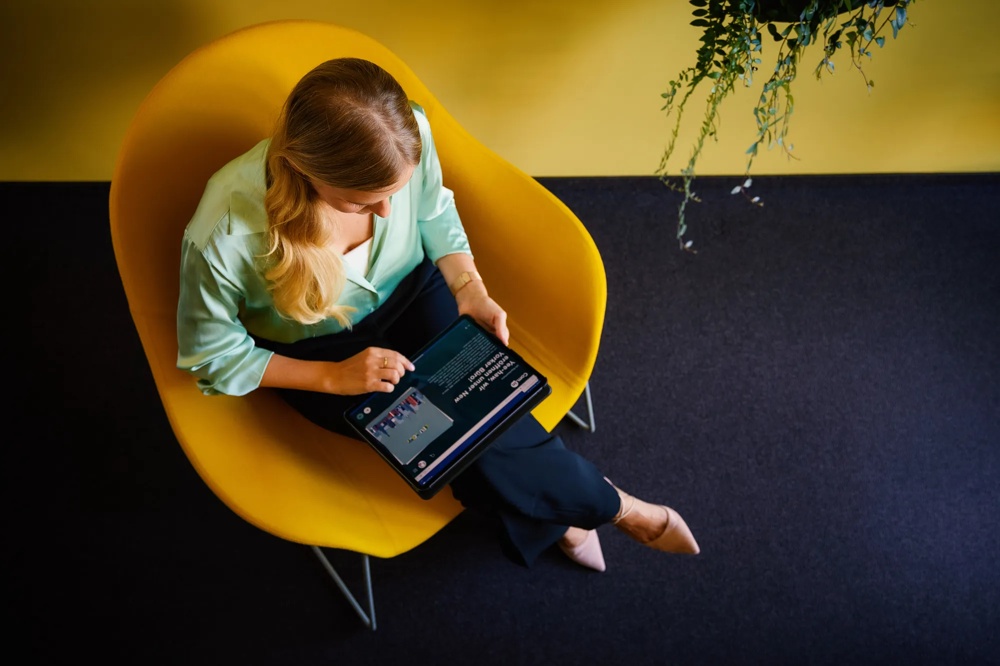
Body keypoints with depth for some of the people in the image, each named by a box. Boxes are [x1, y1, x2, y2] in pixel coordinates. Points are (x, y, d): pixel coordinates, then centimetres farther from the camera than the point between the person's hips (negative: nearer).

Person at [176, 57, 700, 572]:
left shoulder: (408, 134, -26)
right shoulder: (222, 237, -35)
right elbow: (210, 354, -15)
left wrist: (470, 291, -13)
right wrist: (333, 377, -21)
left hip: (411, 293, 3)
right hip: (318, 350, -2)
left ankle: (555, 516, 6)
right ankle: (608, 504, 6)